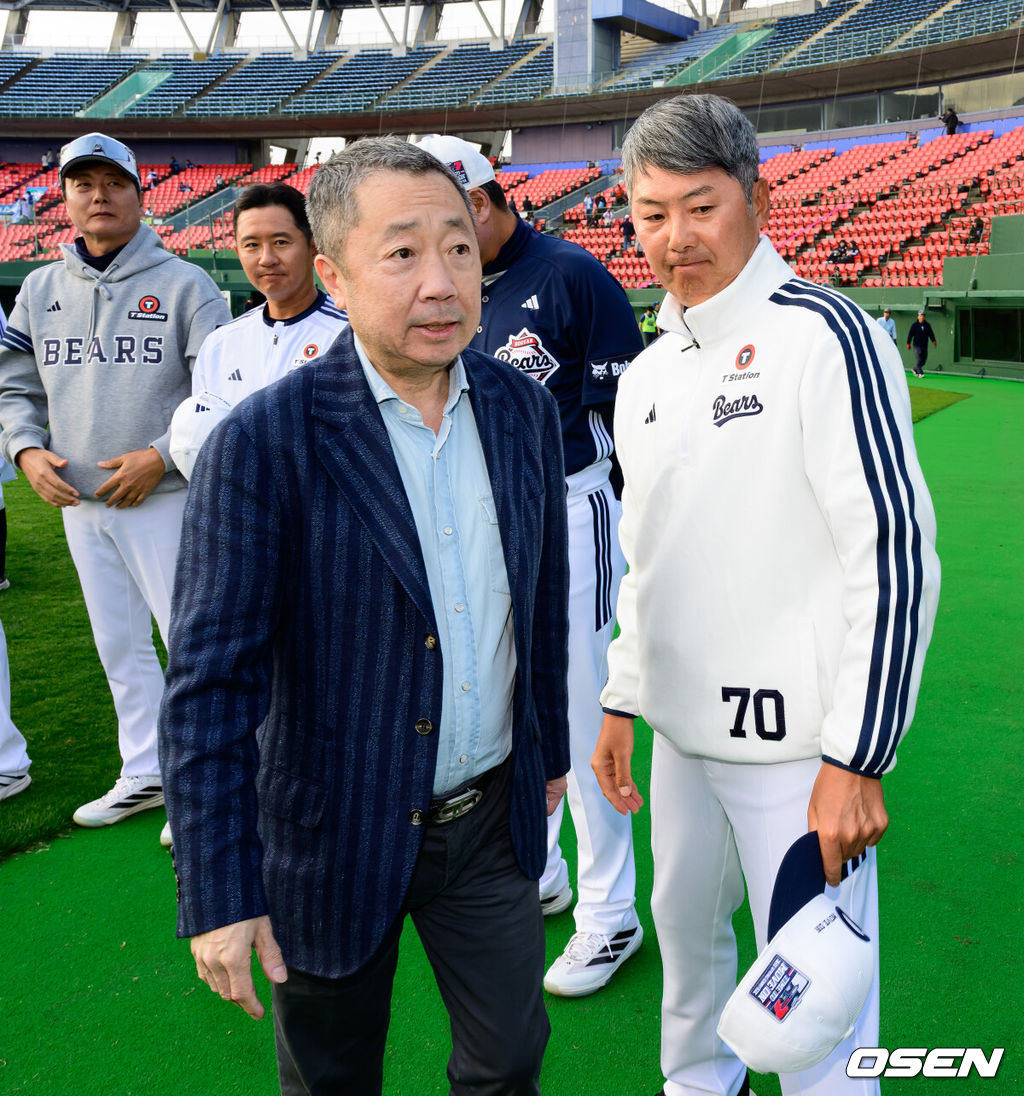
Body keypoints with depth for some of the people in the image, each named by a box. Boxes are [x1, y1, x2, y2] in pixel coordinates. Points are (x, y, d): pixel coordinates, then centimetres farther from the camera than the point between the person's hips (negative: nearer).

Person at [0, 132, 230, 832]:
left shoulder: (183, 284, -4)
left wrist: (161, 455, -18)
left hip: (164, 497, -5)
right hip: (78, 500, 6)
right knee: (119, 644, 14)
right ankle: (145, 774, 28)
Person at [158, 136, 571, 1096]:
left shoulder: (522, 409, -4)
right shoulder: (265, 441, -20)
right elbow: (209, 681, -18)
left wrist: (549, 749, 16)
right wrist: (218, 895, -16)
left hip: (493, 820, 4)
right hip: (339, 837, -3)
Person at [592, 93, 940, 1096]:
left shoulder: (823, 335, -13)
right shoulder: (647, 375, 10)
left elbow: (897, 554, -17)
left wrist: (856, 758, -18)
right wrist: (621, 702, 17)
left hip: (793, 738, -7)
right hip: (681, 726, 7)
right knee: (684, 922, 22)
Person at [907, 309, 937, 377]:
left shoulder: (927, 325, 9)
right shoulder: (914, 325, 0)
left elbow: (931, 334, 11)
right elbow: (910, 334, 1)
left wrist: (933, 341, -4)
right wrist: (908, 343, -4)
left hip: (924, 345, 4)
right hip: (917, 345, -4)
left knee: (924, 359, 6)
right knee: (918, 359, -12)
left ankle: (915, 370, 26)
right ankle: (920, 373, -10)